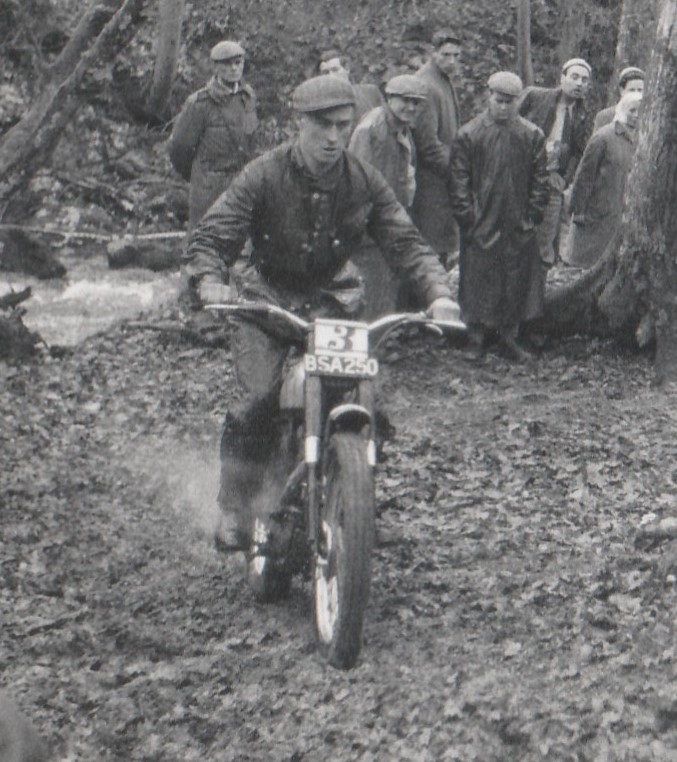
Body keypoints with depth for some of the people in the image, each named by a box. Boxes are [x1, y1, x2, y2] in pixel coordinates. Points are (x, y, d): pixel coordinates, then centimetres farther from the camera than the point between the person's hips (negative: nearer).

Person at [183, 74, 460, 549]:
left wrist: (437, 292, -25)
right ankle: (236, 511, -4)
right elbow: (212, 235, -16)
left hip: (333, 296, 2)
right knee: (260, 400, -19)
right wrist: (211, 282, -37)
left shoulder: (364, 181, -4)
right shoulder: (265, 175, -12)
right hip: (267, 294, -2)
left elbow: (404, 241, -7)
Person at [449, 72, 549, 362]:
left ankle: (509, 338, 18)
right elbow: (459, 182, -1)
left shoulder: (532, 136, 5)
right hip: (480, 227, -2)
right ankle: (476, 340, 12)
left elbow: (539, 180, 8)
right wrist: (467, 217, -6)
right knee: (477, 284, 1)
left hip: (519, 228, 2)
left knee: (515, 286, 6)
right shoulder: (468, 134, -1)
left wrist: (532, 216, 1)